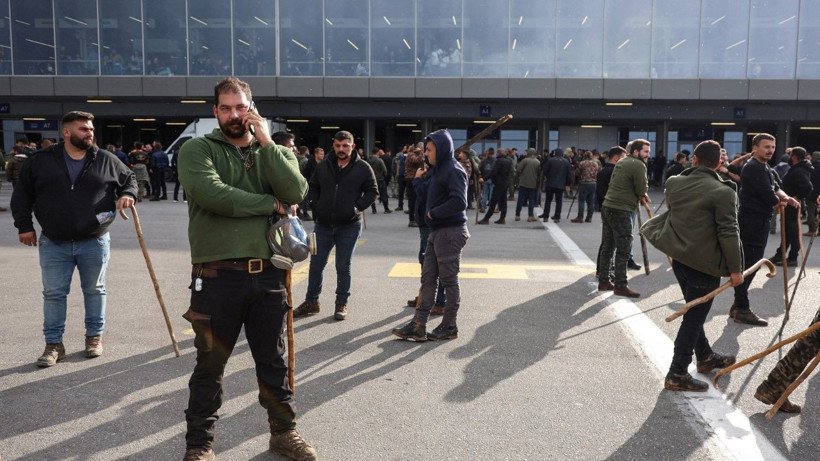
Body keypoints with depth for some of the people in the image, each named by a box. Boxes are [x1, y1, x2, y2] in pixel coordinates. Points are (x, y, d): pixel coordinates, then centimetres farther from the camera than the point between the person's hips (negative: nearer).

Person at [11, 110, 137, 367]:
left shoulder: (106, 160, 0)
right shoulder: (41, 161, 1)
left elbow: (129, 178, 13)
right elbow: (22, 194, 9)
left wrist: (128, 194, -9)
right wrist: (24, 226, 3)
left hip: (95, 242, 0)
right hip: (53, 244, 0)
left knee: (95, 291, 11)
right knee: (53, 294, 5)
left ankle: (94, 337, 26)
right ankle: (54, 344, 17)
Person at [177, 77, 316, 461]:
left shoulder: (275, 152, 10)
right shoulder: (197, 150, 0)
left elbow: (296, 192, -10)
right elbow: (212, 193, -20)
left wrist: (265, 142, -10)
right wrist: (270, 204, -11)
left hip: (267, 274, 3)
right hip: (217, 276, -3)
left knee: (273, 362, 15)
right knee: (210, 365, 10)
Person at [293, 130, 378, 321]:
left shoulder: (362, 167, -4)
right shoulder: (323, 166, 4)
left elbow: (372, 191, 0)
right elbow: (313, 187, 16)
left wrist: (358, 207, -11)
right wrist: (315, 206, 2)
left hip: (349, 226, -3)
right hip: (323, 224, 3)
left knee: (344, 266, 6)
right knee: (316, 264, 9)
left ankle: (342, 304, 18)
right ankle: (311, 301, 23)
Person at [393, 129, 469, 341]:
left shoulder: (454, 170, -13)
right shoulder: (437, 170, 16)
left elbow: (459, 202, -24)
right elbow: (427, 195, 17)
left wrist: (434, 213, -16)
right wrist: (418, 180, 9)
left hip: (450, 232, -9)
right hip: (436, 232, 10)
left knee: (449, 280, 1)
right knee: (428, 279, 8)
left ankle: (449, 326, 13)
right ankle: (418, 325, 12)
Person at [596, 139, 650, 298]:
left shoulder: (621, 162, 16)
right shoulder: (638, 165, -11)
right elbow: (642, 190, -13)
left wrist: (639, 195, 9)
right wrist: (642, 195, 10)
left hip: (608, 207, 9)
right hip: (621, 211, -9)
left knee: (607, 247, 13)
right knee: (623, 250, -4)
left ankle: (603, 281, 19)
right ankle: (621, 286, 0)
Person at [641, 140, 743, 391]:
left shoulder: (673, 183, 0)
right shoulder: (723, 192, -17)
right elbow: (728, 233, -17)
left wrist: (690, 172, 19)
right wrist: (735, 268, -9)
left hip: (679, 257, 7)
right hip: (705, 263, -7)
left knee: (693, 312, 23)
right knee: (694, 317, 1)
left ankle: (705, 356, 41)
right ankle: (677, 375, 5)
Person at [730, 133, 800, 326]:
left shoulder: (764, 168, 19)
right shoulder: (754, 167, -15)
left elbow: (775, 187, 14)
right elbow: (768, 195, -21)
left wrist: (786, 197, -7)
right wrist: (780, 201, 0)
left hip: (757, 221, 11)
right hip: (752, 222, -11)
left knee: (749, 264, 14)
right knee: (748, 264, -8)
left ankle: (738, 305, 22)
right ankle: (742, 310, -4)